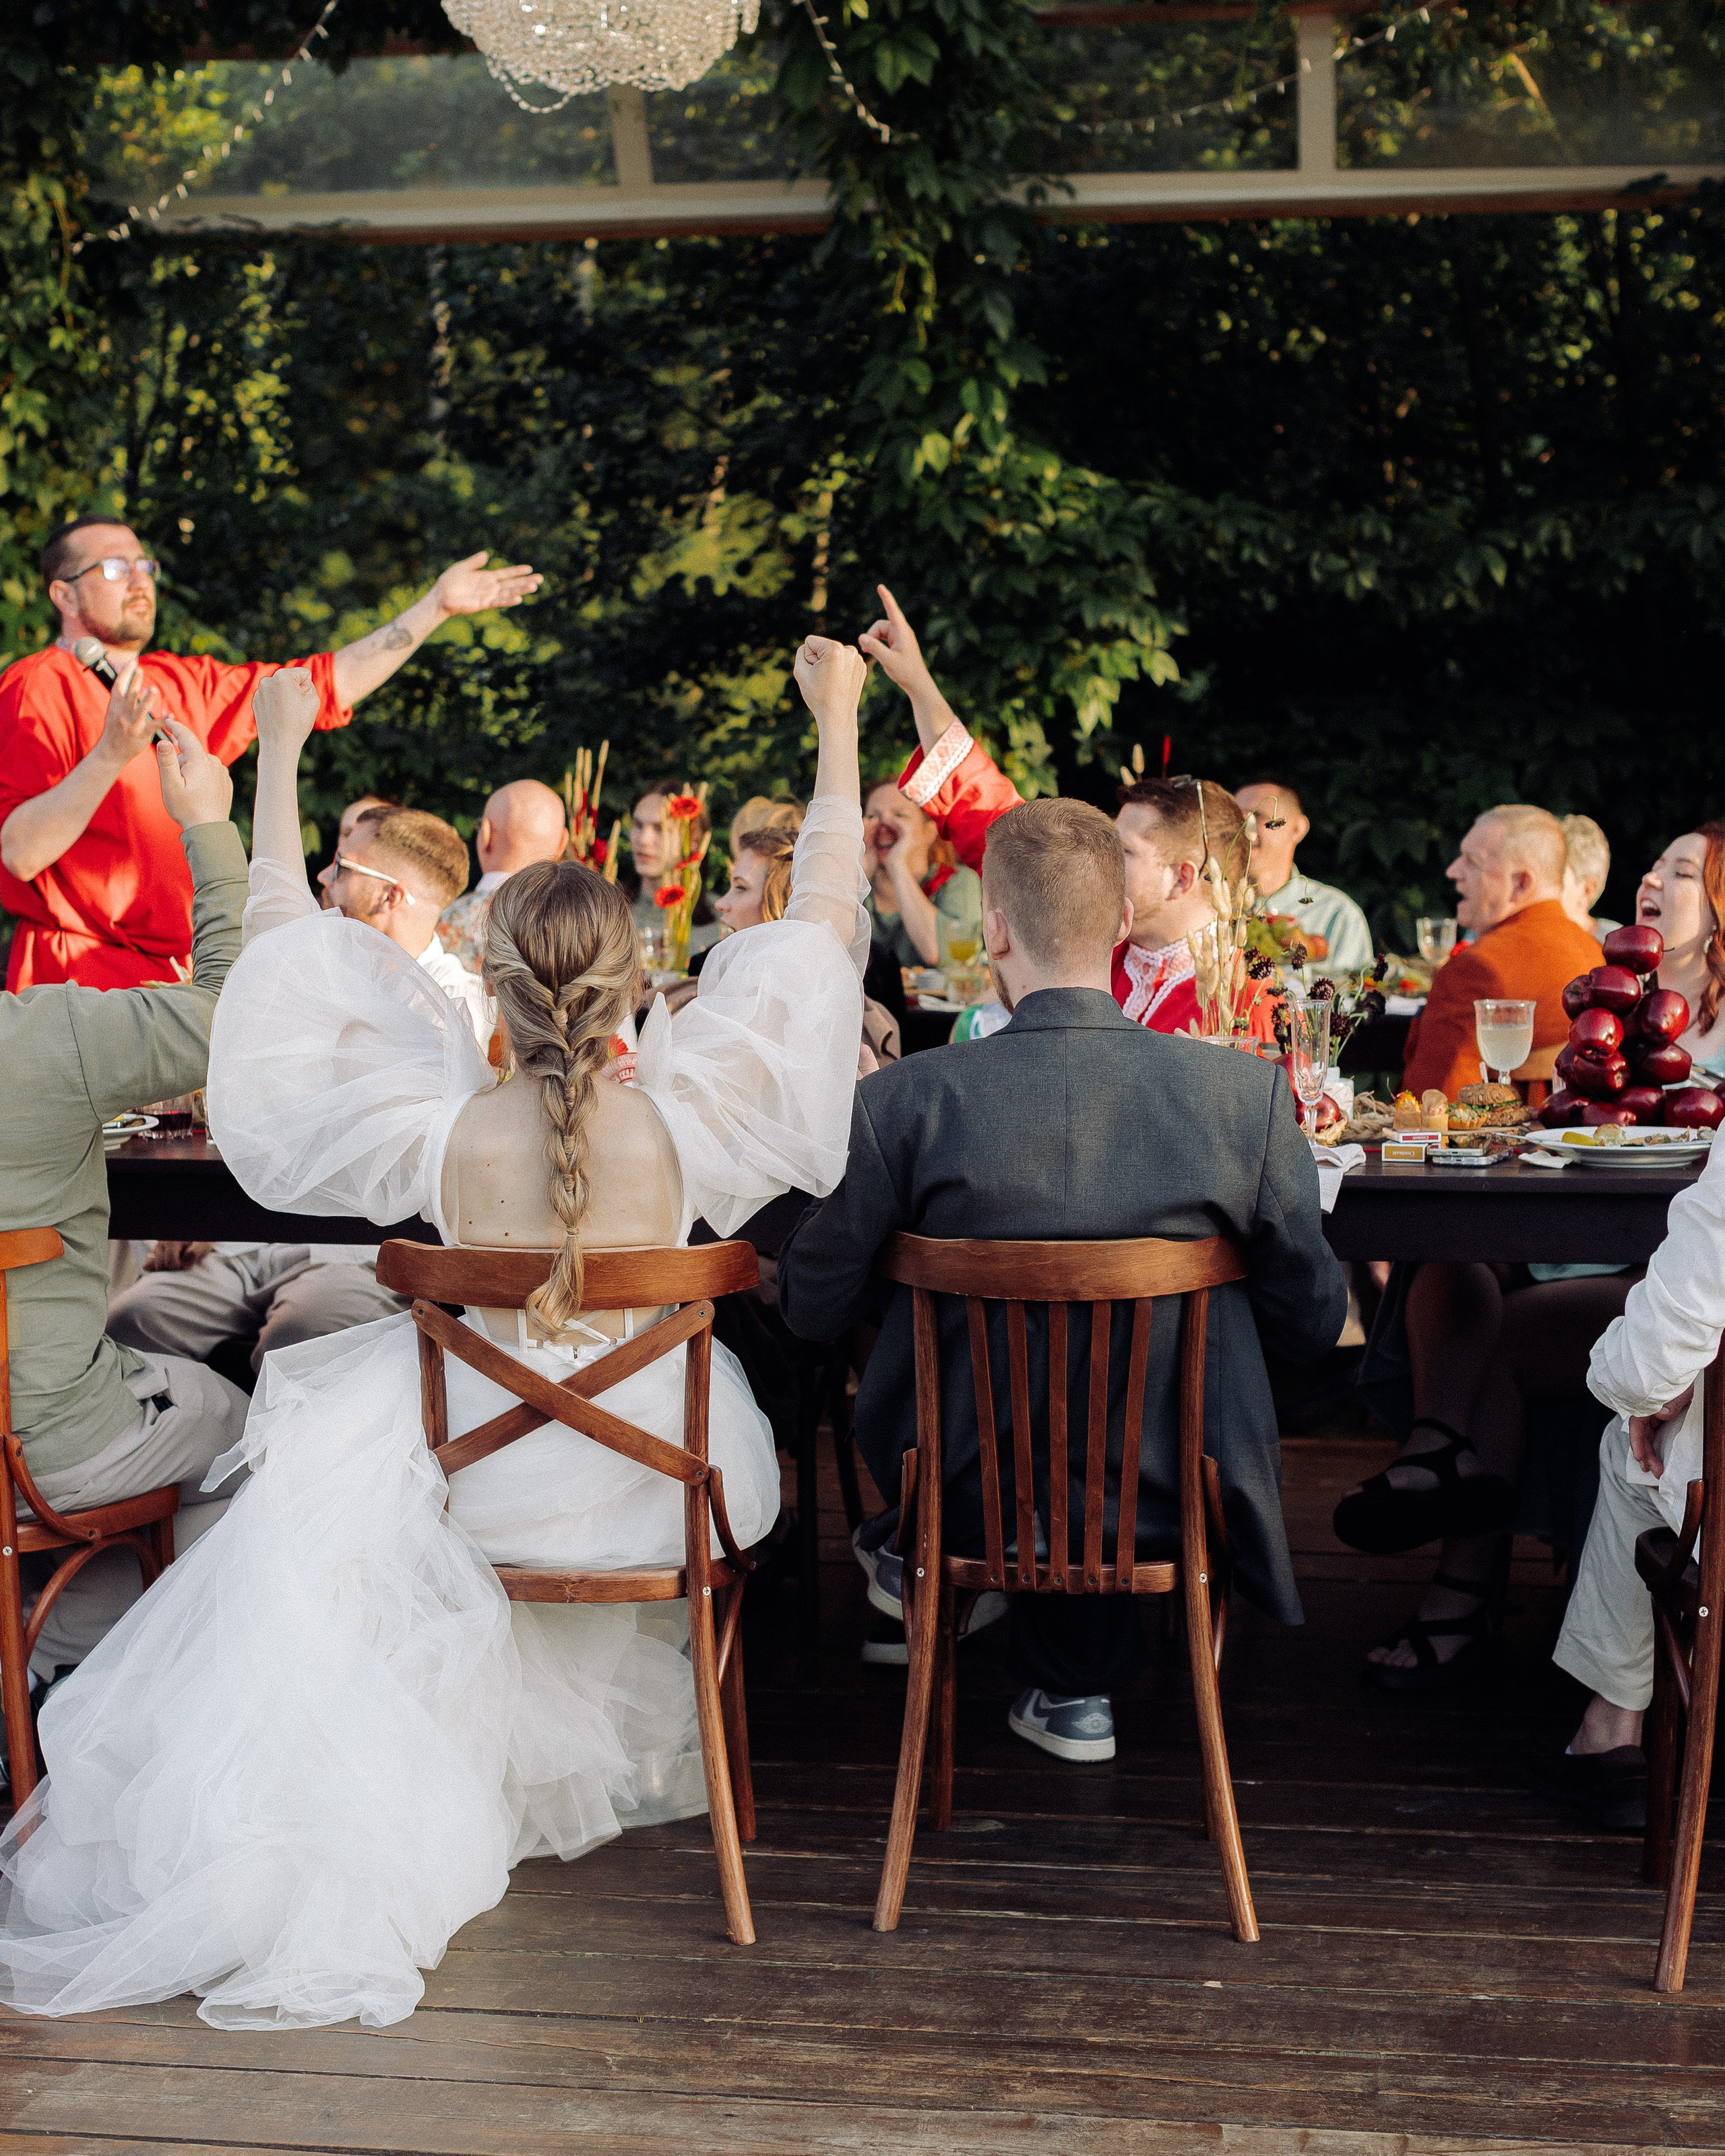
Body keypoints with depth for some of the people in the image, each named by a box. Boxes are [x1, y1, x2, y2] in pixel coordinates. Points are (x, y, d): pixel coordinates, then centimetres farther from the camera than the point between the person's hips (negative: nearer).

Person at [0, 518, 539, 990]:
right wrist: (110, 756, -32)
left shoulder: (182, 686, 15)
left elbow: (323, 682, 21)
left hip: (176, 977, 7)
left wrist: (436, 606, 18)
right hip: (80, 979, -7)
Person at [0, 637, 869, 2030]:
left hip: (491, 1477, -1)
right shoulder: (684, 1127, -23)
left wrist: (279, 757, -3)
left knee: (336, 1445, 30)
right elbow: (820, 929, -14)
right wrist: (838, 724, -8)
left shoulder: (440, 1135, -23)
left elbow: (287, 941, -11)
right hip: (661, 1476, 1)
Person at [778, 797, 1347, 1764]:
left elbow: (813, 1307, -4)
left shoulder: (903, 1102, -18)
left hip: (969, 1496, 0)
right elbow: (1314, 1323, -3)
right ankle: (1077, 1687, 40)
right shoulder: (1249, 1092, -15)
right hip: (1170, 1496, 0)